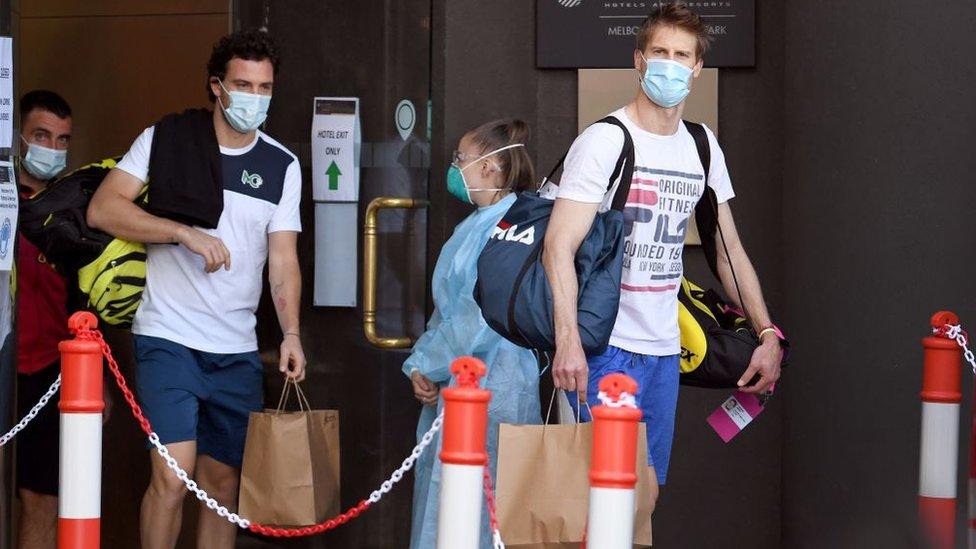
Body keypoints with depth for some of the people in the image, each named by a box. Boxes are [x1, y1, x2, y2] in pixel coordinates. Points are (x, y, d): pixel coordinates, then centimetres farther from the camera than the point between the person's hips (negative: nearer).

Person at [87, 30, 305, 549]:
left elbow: (283, 261, 4)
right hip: (168, 339, -4)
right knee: (172, 474, -15)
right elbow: (102, 209, -8)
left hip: (237, 350, 4)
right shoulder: (166, 139, -2)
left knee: (222, 482, 9)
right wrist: (186, 232, -18)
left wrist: (291, 332, -12)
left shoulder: (282, 166, 7)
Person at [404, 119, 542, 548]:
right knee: (437, 503, 12)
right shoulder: (476, 224, 16)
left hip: (486, 388, -10)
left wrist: (431, 367, -11)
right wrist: (420, 364, 7)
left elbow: (484, 318, -21)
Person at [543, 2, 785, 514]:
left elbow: (729, 250, 17)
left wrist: (767, 334, 8)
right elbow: (559, 246, -17)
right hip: (606, 346, -6)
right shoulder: (604, 141, -9)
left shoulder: (703, 147, 11)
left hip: (664, 350, 6)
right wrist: (567, 341, -29)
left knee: (650, 490, 8)